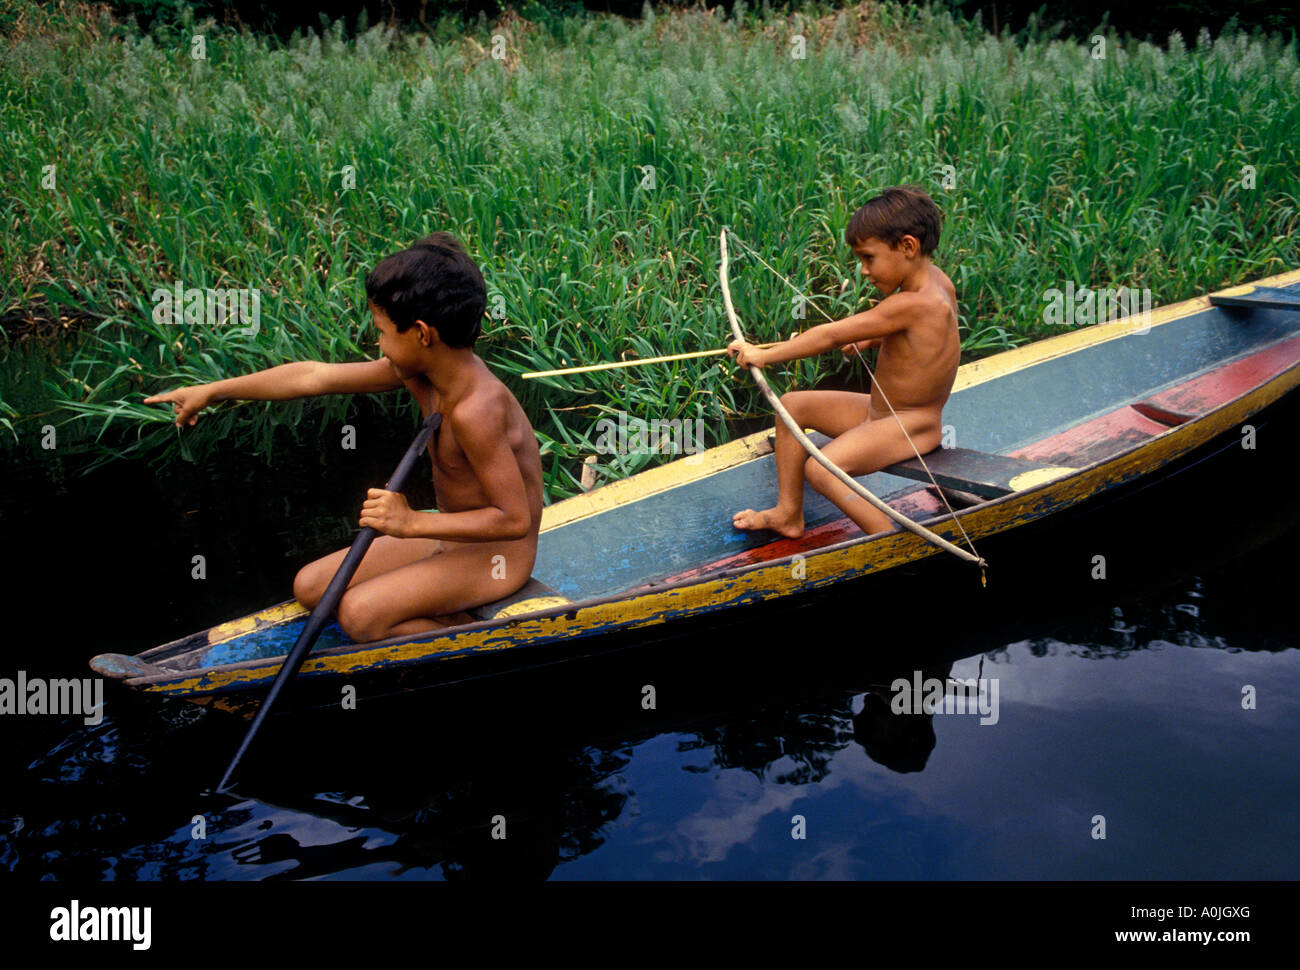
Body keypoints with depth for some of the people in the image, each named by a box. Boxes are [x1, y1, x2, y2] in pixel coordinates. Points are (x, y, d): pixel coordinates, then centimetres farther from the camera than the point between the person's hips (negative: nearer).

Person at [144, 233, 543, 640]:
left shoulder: (475, 411, -31)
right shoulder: (419, 368, -4)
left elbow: (516, 519, -30)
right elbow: (314, 376, 3)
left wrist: (413, 522, -30)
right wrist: (211, 390, 9)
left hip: (497, 556, -9)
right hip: (449, 536, 9)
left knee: (359, 614, -25)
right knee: (310, 587, 5)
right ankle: (456, 620, 4)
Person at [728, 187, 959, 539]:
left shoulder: (913, 305, -28)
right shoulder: (937, 280, 1)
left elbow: (832, 336, -27)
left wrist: (764, 355, -23)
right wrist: (871, 338, 8)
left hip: (910, 428, -11)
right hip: (880, 410, 11)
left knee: (820, 469, -29)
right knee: (791, 405, 11)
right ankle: (789, 513, 15)